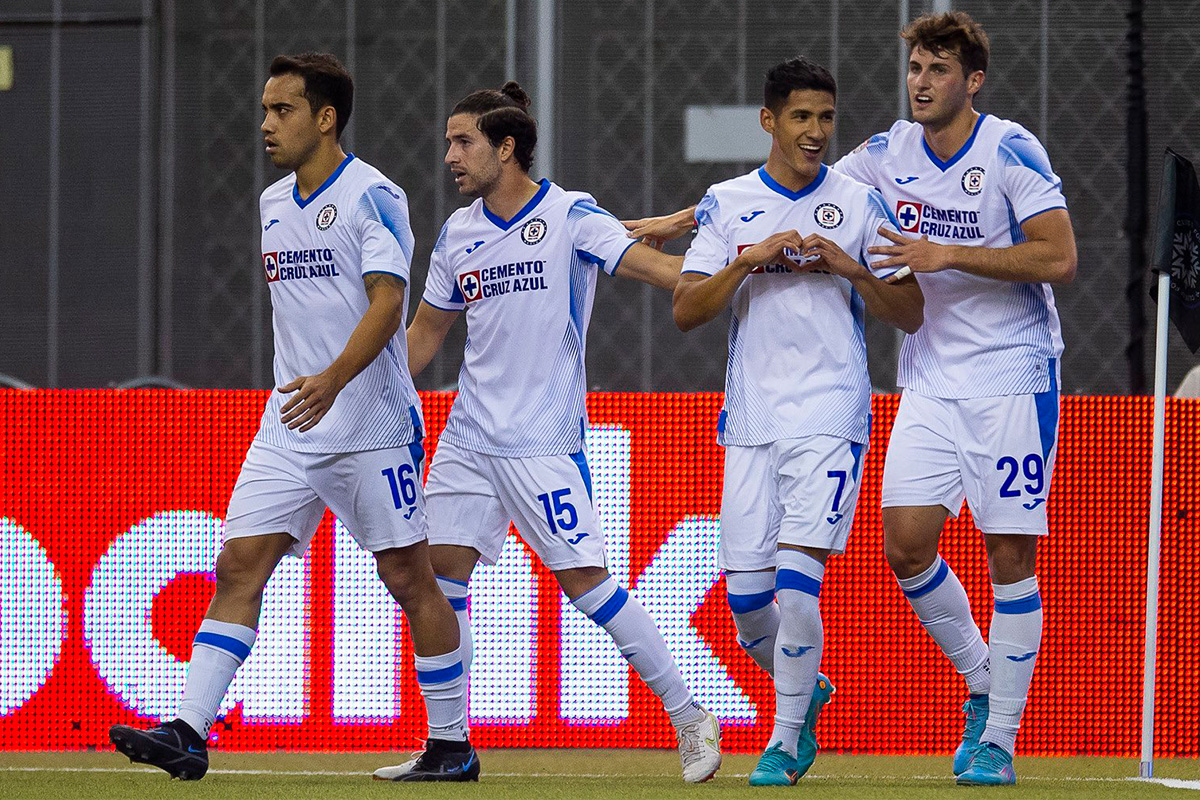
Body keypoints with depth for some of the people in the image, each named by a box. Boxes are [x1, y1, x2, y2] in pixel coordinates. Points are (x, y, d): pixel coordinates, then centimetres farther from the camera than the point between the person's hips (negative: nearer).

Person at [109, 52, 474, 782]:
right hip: (290, 427, 7)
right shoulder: (274, 203, 13)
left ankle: (453, 746, 11)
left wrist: (332, 380, -34)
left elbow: (387, 304, -20)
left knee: (408, 576, 0)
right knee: (239, 566, -5)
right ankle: (190, 734, -11)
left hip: (373, 425, -7)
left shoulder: (373, 195, -10)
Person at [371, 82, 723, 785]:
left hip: (544, 437, -6)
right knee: (440, 571, 1)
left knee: (583, 577, -10)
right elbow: (427, 332, 20)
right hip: (468, 436, 6)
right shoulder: (459, 233, 10)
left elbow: (655, 267, -16)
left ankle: (691, 720, -1)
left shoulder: (570, 217, -8)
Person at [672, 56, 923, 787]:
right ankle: (807, 691, 30)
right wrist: (748, 261, -12)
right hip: (750, 420, 3)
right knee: (746, 596, 1)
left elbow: (910, 315, 3)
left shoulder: (861, 205, 4)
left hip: (830, 418, -3)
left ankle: (785, 741, -4)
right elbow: (686, 310, 1)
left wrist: (850, 268, -12)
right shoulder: (726, 205, 8)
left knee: (797, 580, -15)